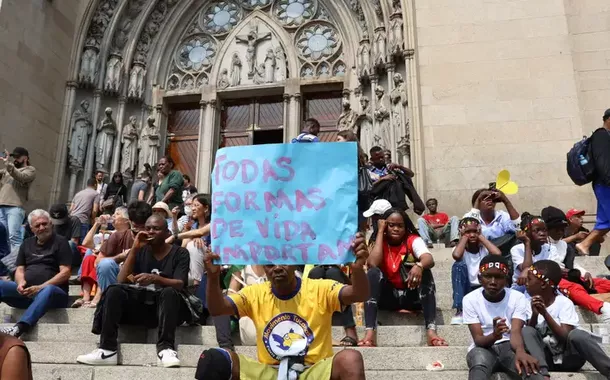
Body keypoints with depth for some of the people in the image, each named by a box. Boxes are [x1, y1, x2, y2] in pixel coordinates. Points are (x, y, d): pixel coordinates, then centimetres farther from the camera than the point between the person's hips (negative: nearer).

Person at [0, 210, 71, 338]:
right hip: (26, 292, 6)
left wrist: (41, 287, -16)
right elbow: (20, 269, 15)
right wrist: (21, 283, -8)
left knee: (48, 290, -39)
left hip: (53, 292, -5)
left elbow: (65, 273, -5)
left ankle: (19, 328, -57)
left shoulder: (60, 242, 4)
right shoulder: (27, 243, 20)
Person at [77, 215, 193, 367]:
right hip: (139, 307, 3)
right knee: (114, 291, -24)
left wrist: (155, 278, -31)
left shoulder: (180, 253, 2)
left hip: (166, 307, -3)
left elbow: (179, 285, -12)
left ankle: (165, 348, -40)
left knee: (169, 292, -34)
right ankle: (107, 350, -30)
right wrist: (134, 249, -8)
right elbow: (121, 281, -2)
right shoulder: (139, 252, 11)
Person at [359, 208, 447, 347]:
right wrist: (380, 231, -15)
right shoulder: (380, 242, -1)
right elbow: (373, 264, -23)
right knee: (373, 272, -27)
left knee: (425, 271, -27)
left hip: (412, 295, 0)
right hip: (388, 296, 1)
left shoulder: (413, 240, -5)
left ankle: (431, 330, -39)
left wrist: (419, 266, -51)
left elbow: (429, 260, -26)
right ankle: (370, 332, -40)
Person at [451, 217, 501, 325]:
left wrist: (481, 236, -11)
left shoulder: (484, 249, -1)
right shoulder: (461, 249, -5)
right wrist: (464, 237, -13)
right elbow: (456, 255, -31)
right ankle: (460, 311, -26)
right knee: (459, 265, -27)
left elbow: (498, 254, -25)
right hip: (467, 291, -1)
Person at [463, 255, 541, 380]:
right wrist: (494, 336, -40)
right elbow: (478, 339, -15)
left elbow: (516, 332, -21)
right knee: (479, 359, -38)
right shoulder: (470, 299, -9)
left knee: (526, 364, -35)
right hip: (483, 348, -1)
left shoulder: (518, 297, -7)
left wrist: (520, 351, -46)